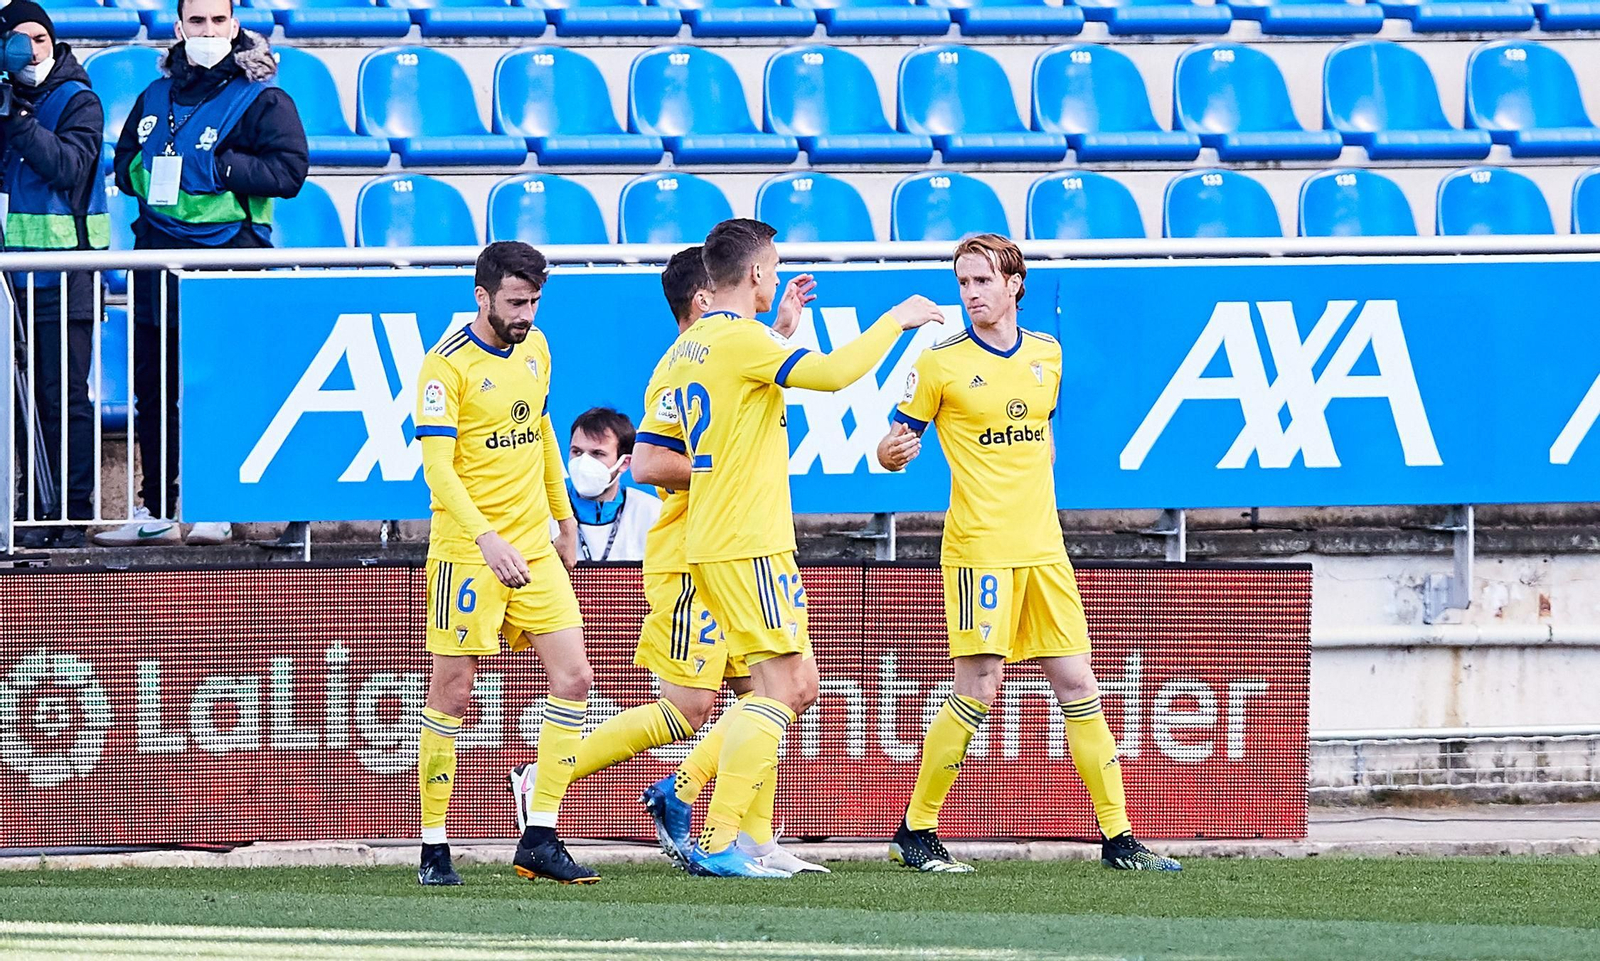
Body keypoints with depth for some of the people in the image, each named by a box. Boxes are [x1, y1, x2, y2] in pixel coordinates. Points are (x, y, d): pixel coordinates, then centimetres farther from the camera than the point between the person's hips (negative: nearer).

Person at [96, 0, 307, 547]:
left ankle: (220, 511, 1)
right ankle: (155, 513, 16)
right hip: (158, 256, 6)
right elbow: (124, 164, 24)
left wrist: (221, 167, -17)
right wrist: (142, 173, 1)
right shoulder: (156, 98, 16)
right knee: (152, 391, 8)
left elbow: (290, 171, -11)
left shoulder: (260, 100, -3)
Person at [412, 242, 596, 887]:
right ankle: (434, 849, 7)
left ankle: (539, 841, 1)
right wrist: (487, 539, -32)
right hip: (466, 552, -6)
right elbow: (437, 467, -20)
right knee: (452, 694, -2)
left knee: (573, 677, -3)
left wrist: (564, 519, 27)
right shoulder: (447, 366, -13)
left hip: (535, 547, 7)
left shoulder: (535, 349, 9)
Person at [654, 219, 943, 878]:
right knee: (778, 689, -8)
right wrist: (896, 321, -11)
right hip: (750, 544, -9)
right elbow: (833, 373, -24)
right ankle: (717, 844, -12)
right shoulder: (742, 338, -13)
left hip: (710, 546, 9)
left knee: (798, 686, 13)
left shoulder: (685, 349, 15)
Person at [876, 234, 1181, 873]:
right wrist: (892, 452, -22)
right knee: (977, 692, -9)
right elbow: (896, 446, 0)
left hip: (1043, 550, 5)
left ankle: (1119, 838, 7)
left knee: (1077, 687, 4)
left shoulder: (1046, 355, 10)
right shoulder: (941, 363, -4)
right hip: (978, 549, -5)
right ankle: (916, 832, 3)